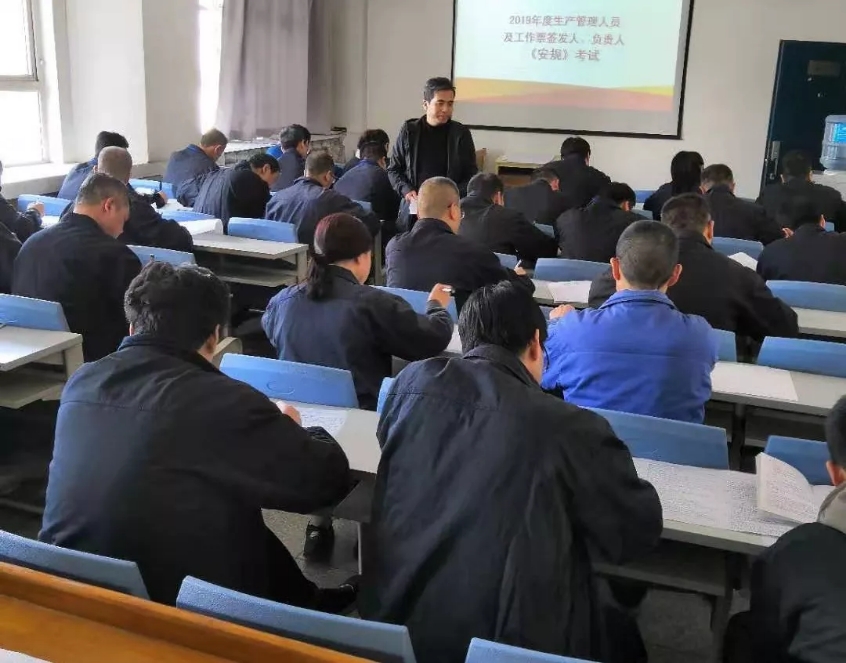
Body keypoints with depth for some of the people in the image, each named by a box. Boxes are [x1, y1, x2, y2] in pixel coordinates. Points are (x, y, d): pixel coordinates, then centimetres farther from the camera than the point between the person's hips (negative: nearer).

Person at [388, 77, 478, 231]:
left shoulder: (460, 133, 2)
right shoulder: (409, 131, 4)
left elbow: (471, 175, 5)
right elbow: (394, 169, 11)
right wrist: (406, 190, -8)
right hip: (413, 210, 1)